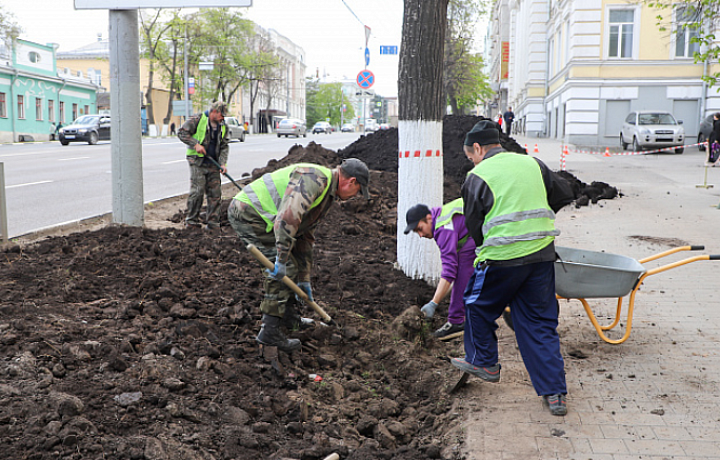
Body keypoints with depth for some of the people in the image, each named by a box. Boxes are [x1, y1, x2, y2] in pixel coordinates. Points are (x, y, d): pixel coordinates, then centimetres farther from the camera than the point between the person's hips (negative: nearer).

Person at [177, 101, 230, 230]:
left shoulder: (223, 127, 13)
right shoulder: (197, 119, -4)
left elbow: (224, 146, 12)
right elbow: (181, 132, -5)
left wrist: (223, 163, -2)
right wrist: (195, 144, -15)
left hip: (213, 164, 6)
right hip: (198, 162, -5)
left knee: (215, 193, 3)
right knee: (197, 191, -10)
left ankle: (213, 223, 10)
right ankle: (191, 221, 0)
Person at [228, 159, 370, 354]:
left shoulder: (327, 193, 17)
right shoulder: (314, 179, -18)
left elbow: (305, 237, 24)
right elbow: (288, 217, -30)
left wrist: (304, 279, 25)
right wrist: (282, 259, -26)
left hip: (247, 213, 11)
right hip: (247, 213, -11)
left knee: (286, 264, 18)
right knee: (285, 268, -11)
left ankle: (288, 316, 32)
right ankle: (269, 331, -9)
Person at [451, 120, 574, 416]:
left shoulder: (478, 176, -3)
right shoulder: (532, 163, 12)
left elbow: (473, 225, 1)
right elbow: (564, 194, 21)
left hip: (502, 258, -5)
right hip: (542, 254, 5)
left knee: (478, 305, 21)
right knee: (540, 322, 12)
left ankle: (484, 363, 35)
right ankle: (555, 393, 11)